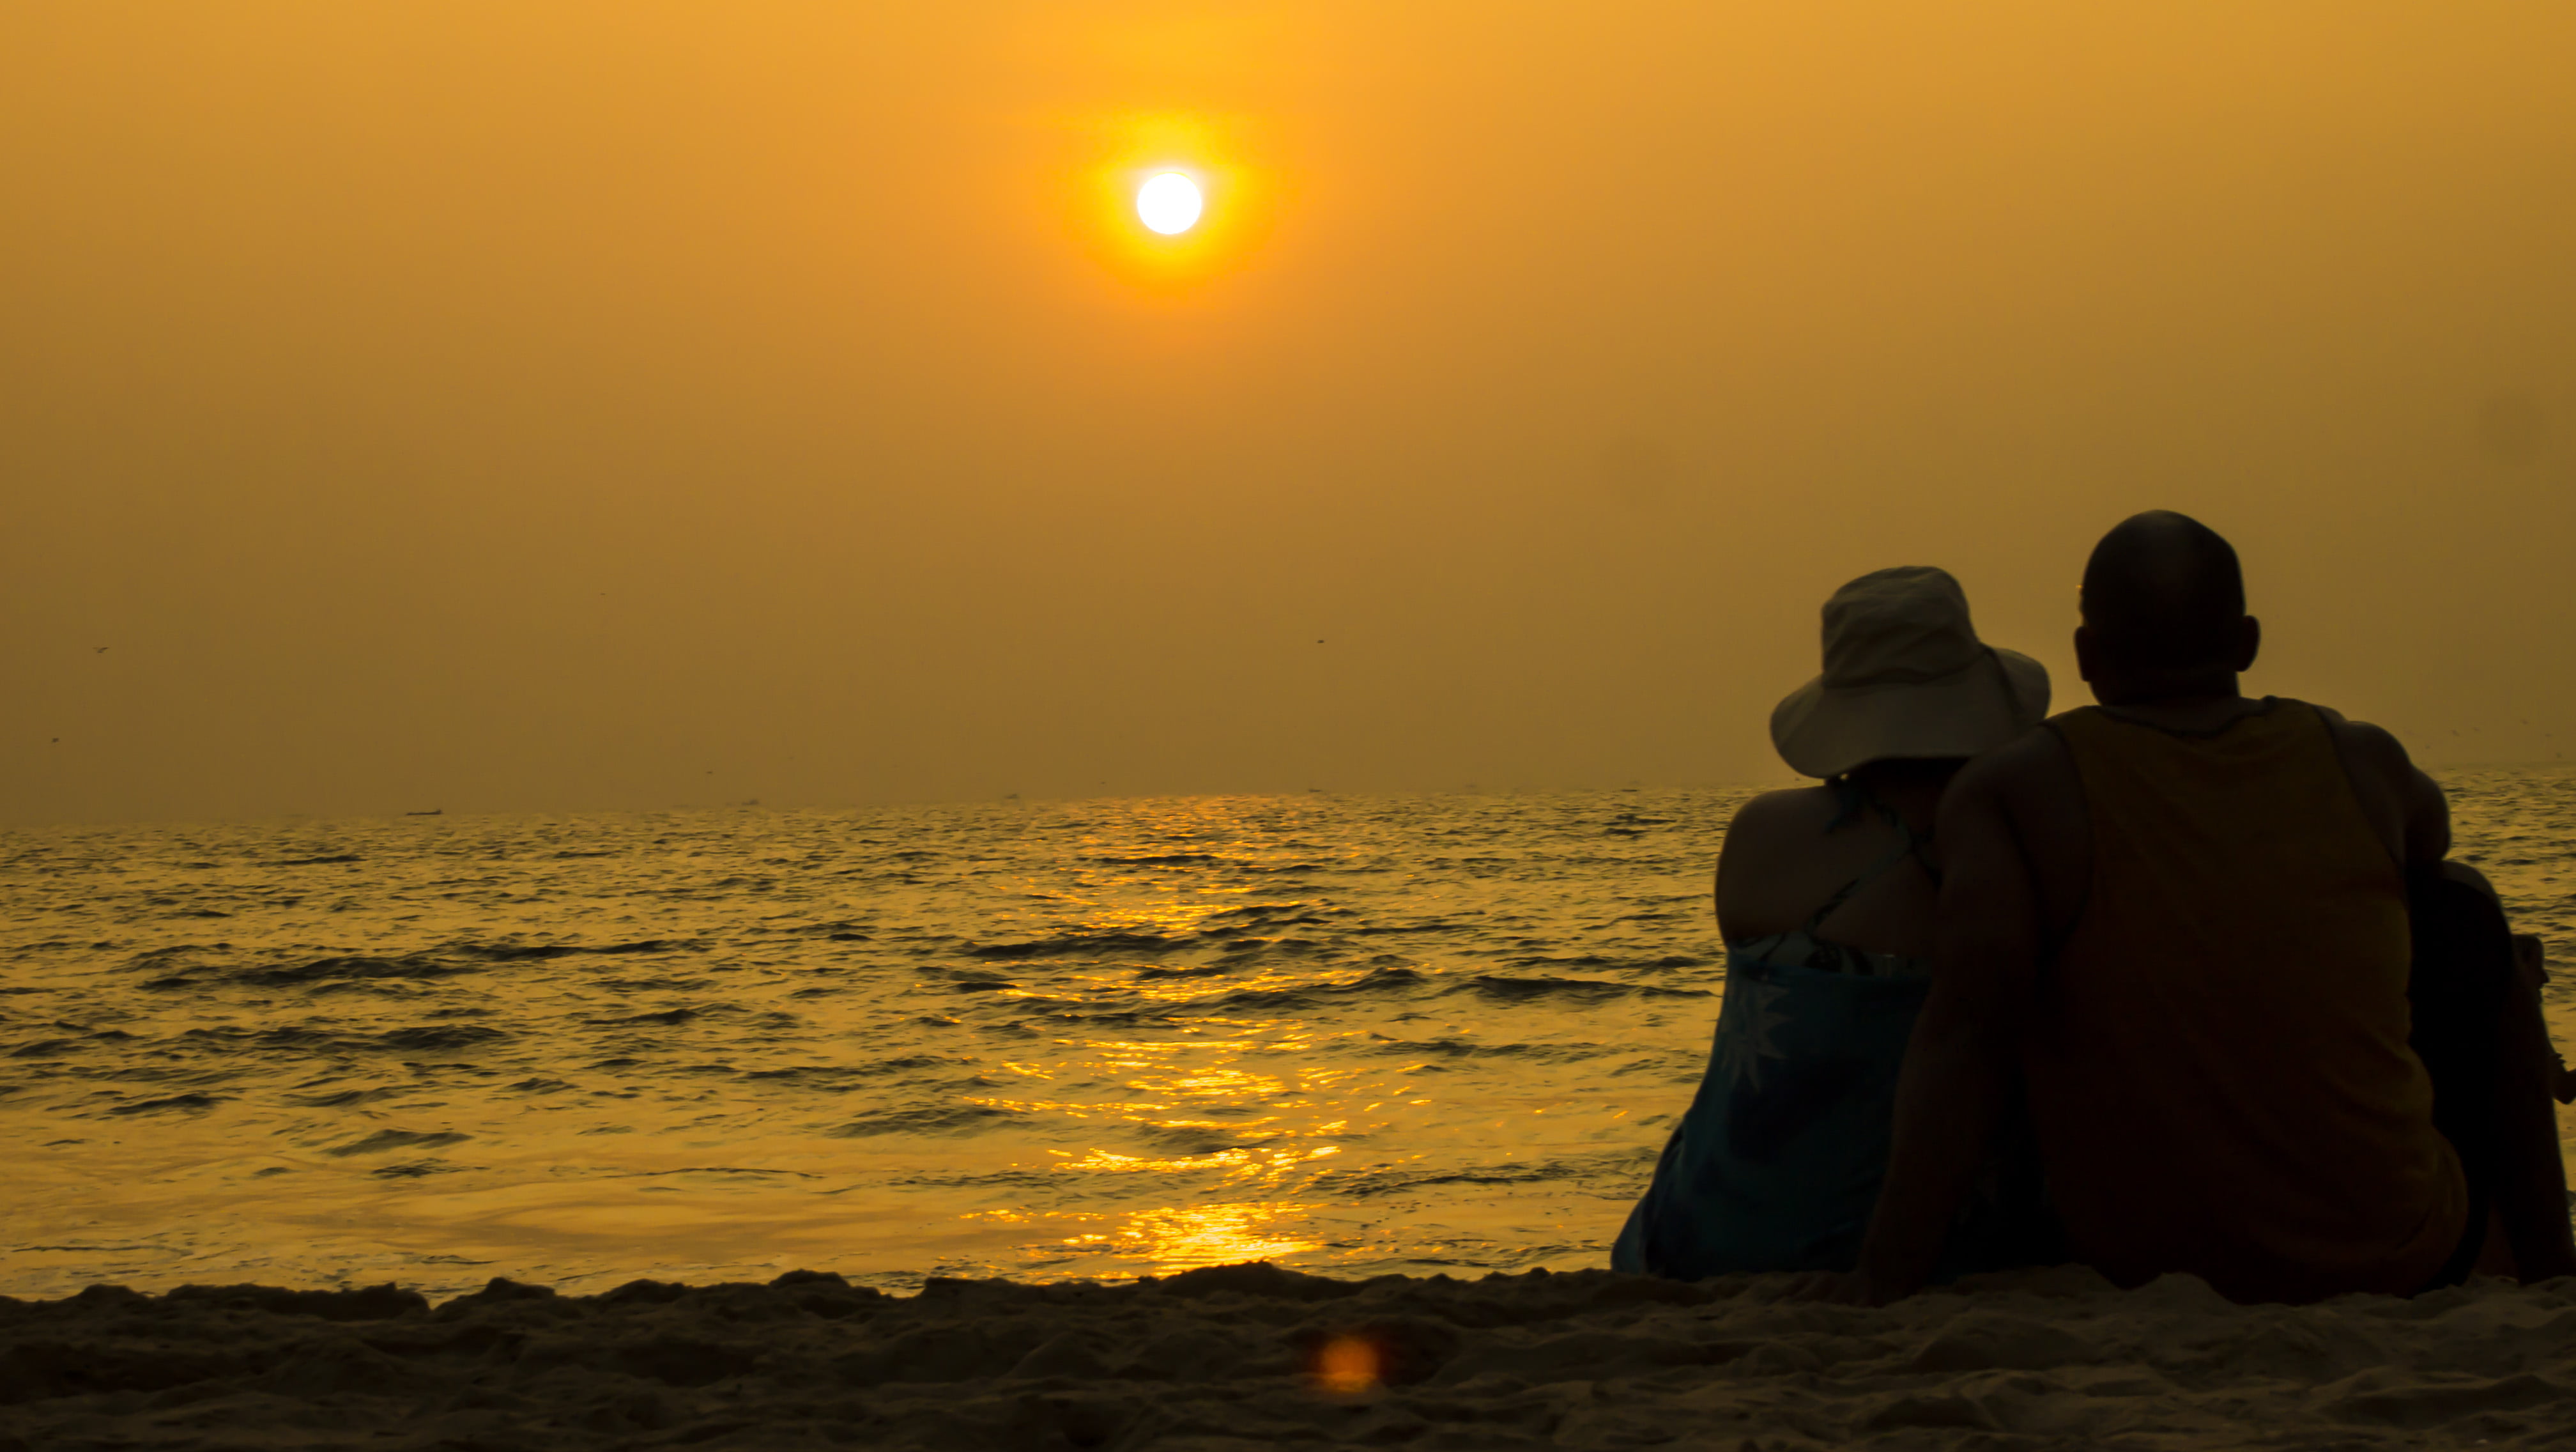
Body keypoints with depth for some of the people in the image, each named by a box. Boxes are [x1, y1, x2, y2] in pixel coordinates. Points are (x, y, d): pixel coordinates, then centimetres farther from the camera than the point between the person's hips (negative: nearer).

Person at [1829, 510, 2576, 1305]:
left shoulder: (2013, 790, -8)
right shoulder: (2361, 762, 0)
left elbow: (1967, 1020, -24)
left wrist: (1887, 1273, -27)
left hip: (2143, 1264, 0)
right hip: (2395, 1259, 0)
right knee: (2460, 912, 24)